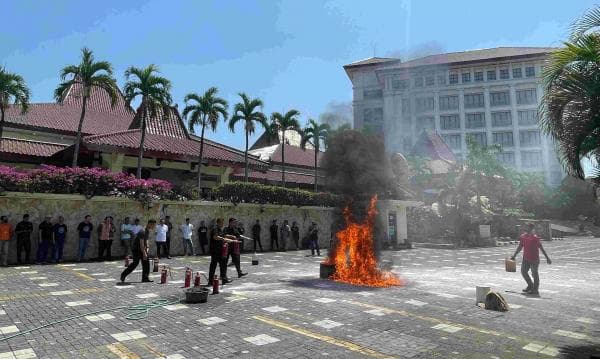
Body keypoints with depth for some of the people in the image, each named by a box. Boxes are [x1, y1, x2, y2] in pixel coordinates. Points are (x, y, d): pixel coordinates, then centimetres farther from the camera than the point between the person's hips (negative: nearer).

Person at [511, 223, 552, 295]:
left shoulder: (535, 238, -13)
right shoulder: (523, 237, 3)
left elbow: (541, 248, -10)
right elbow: (520, 247, 13)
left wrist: (547, 258, -12)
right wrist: (514, 256, 14)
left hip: (534, 259, -6)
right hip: (525, 258, 6)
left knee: (534, 273, 2)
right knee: (523, 271, 11)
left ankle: (535, 289, 15)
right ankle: (530, 285, 32)